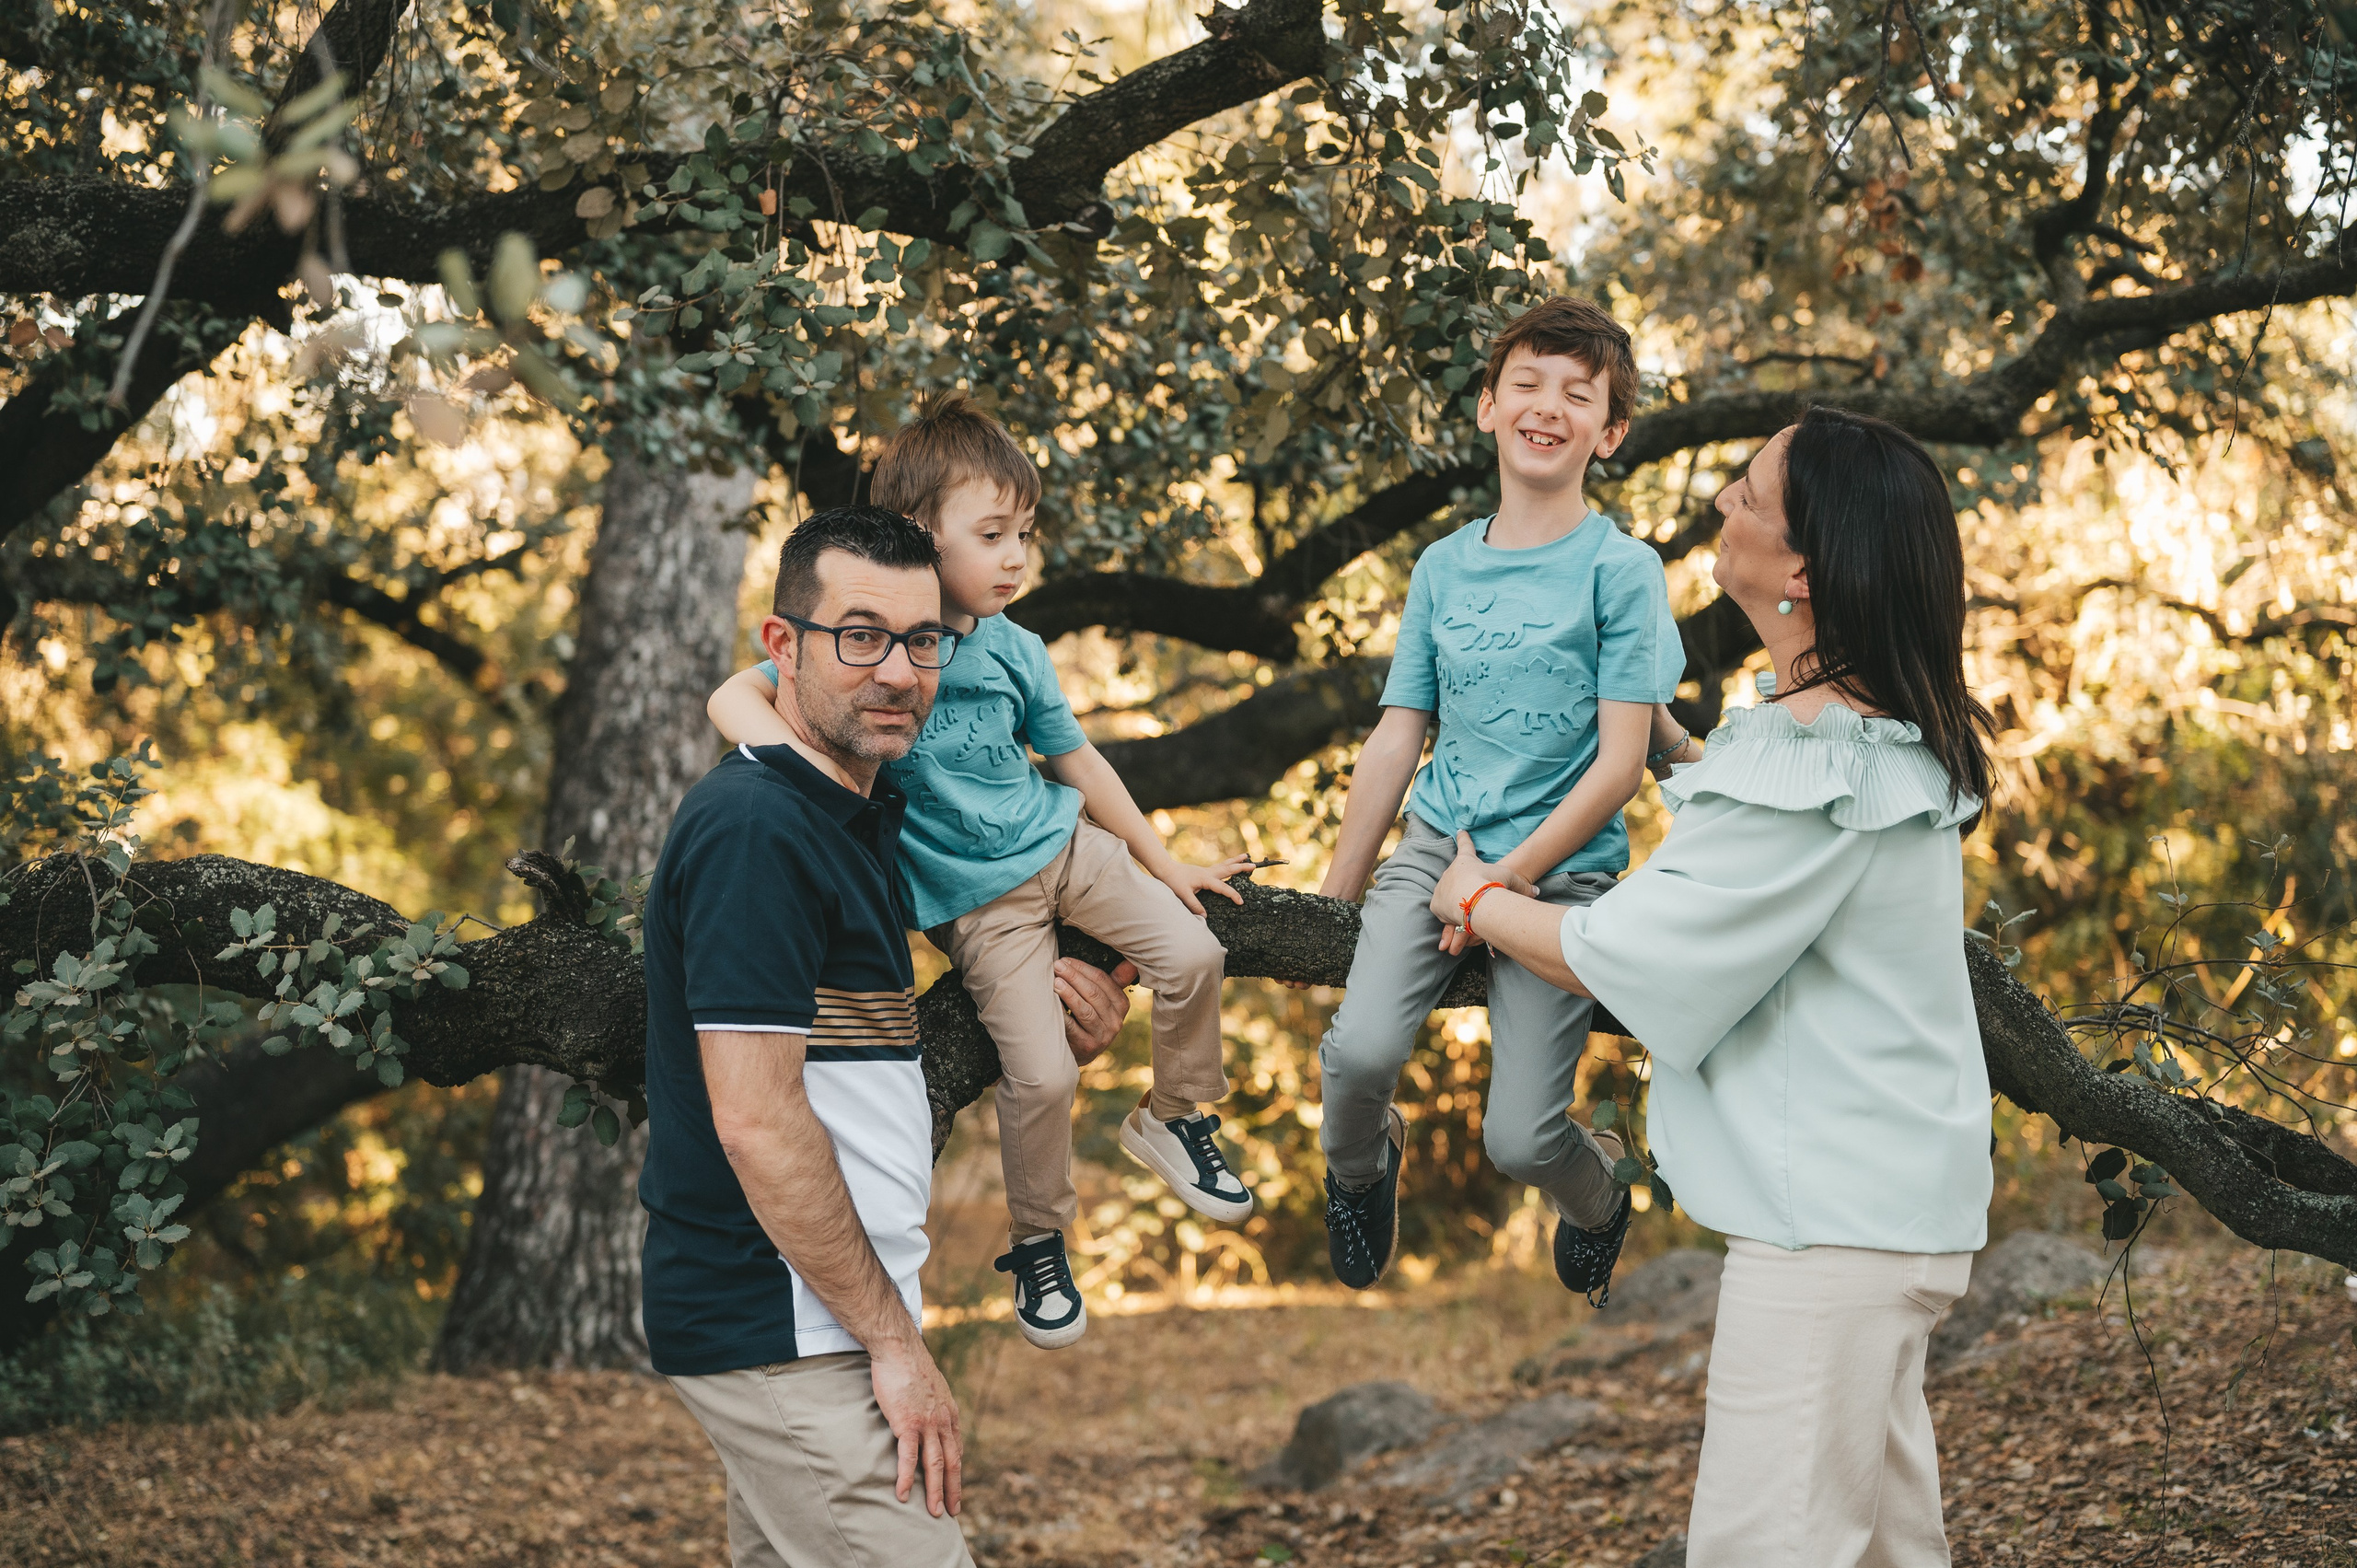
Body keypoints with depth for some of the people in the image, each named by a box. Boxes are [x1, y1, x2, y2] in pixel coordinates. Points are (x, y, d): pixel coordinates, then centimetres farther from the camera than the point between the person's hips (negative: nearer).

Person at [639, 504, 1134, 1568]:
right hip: (784, 1330, -10)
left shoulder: (853, 822, 15)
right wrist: (895, 1342, -18)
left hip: (805, 1318, 10)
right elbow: (757, 1121, -21)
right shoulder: (756, 828, -16)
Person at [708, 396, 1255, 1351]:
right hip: (978, 898, -4)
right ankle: (1038, 1243, 14)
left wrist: (1164, 865, 15)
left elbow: (1078, 763, 11)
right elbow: (735, 699, -23)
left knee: (1192, 953, -12)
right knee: (1041, 1074, -12)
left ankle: (1174, 1119, 14)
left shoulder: (1015, 652, -1)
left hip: (1065, 844, 4)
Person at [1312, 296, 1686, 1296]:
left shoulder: (1622, 570, -4)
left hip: (1560, 866, -3)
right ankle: (1358, 1164, 12)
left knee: (1518, 1140, -12)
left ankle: (1598, 1189, 25)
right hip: (1437, 841, 3)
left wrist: (1506, 880, -13)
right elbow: (1395, 739, 12)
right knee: (1359, 1051, -24)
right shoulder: (1444, 567, 8)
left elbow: (1619, 765, -7)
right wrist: (1332, 901, 11)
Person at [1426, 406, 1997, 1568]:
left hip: (1831, 1216, -11)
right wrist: (1673, 740, 28)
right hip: (1889, 1196, 11)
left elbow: (1632, 965, -17)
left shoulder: (1812, 768, -25)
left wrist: (1479, 901, 0)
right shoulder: (1891, 733, 7)